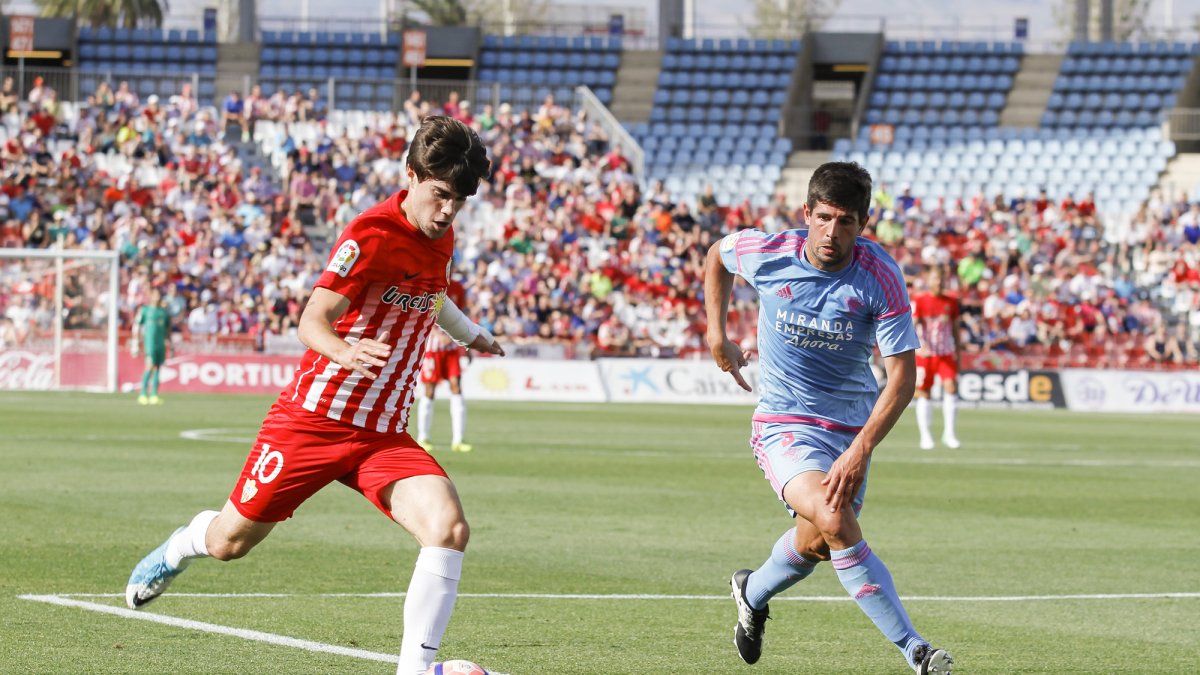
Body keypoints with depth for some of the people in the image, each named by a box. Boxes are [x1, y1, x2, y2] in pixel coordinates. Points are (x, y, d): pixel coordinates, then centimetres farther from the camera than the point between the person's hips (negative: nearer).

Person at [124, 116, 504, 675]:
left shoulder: (440, 238, 7)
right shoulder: (373, 235, -17)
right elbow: (312, 321, -27)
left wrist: (470, 333, 51)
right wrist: (344, 352, -49)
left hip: (384, 437, 5)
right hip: (315, 417, -5)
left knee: (448, 527, -22)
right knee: (230, 542, 9)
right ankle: (185, 544, 47)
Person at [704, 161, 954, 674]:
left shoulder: (881, 276, -17)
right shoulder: (768, 253, -13)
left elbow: (902, 374, -18)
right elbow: (717, 254, 12)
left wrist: (861, 449, -29)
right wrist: (717, 334, 8)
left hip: (852, 425, 2)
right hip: (784, 423, -2)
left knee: (815, 544, 16)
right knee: (836, 524, -27)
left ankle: (752, 593, 52)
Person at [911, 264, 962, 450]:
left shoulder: (951, 300, 7)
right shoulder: (919, 300, -4)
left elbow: (955, 328, 14)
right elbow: (912, 325, -12)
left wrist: (958, 351, 13)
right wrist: (920, 343, -29)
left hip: (946, 353, 2)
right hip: (925, 353, -2)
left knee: (951, 387, -13)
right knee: (924, 393, 1)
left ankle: (949, 434, -7)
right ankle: (925, 436, 10)